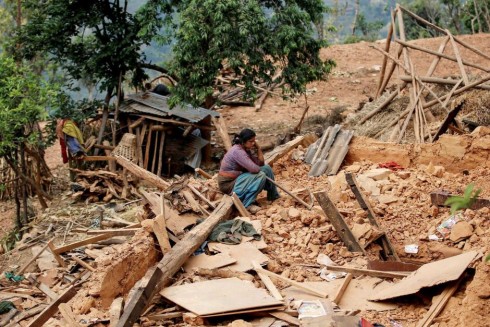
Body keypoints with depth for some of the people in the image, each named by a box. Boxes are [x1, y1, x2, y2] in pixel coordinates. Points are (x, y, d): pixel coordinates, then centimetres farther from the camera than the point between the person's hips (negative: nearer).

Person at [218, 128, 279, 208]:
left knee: (266, 168, 7)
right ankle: (245, 205, -21)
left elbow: (260, 163, 3)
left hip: (237, 178, 10)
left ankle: (273, 196, 21)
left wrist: (258, 148, -4)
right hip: (228, 184, -10)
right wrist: (261, 170, -7)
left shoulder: (246, 150, 6)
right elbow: (254, 169, -30)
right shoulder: (237, 151, -25)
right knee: (261, 176, -24)